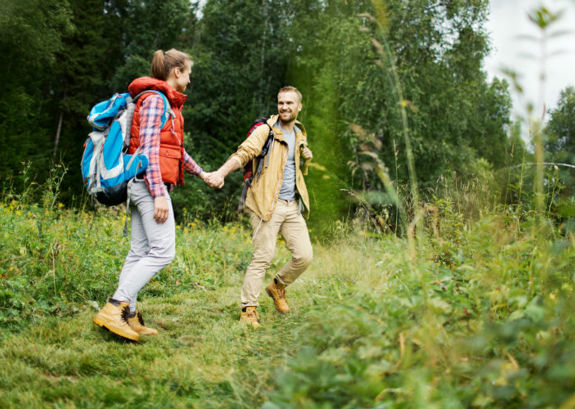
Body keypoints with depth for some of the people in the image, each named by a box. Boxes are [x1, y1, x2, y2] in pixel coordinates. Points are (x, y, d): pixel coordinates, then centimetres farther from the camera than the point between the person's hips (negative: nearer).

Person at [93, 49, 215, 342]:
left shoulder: (166, 102, 22)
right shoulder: (155, 99, -8)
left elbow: (176, 150, 31)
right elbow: (149, 149, -16)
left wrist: (202, 173, 40)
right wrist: (159, 194, -22)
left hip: (143, 185, 10)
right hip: (150, 182, -10)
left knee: (140, 252, 5)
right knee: (163, 251, -15)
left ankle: (128, 316, 5)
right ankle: (114, 308, -19)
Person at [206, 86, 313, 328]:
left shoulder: (299, 134, 17)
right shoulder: (266, 131, -4)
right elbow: (243, 153, -19)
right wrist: (221, 173, -34)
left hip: (292, 206, 6)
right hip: (267, 205, -6)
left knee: (304, 255, 0)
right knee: (263, 257, -9)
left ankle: (278, 286, 27)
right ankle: (248, 309, 2)